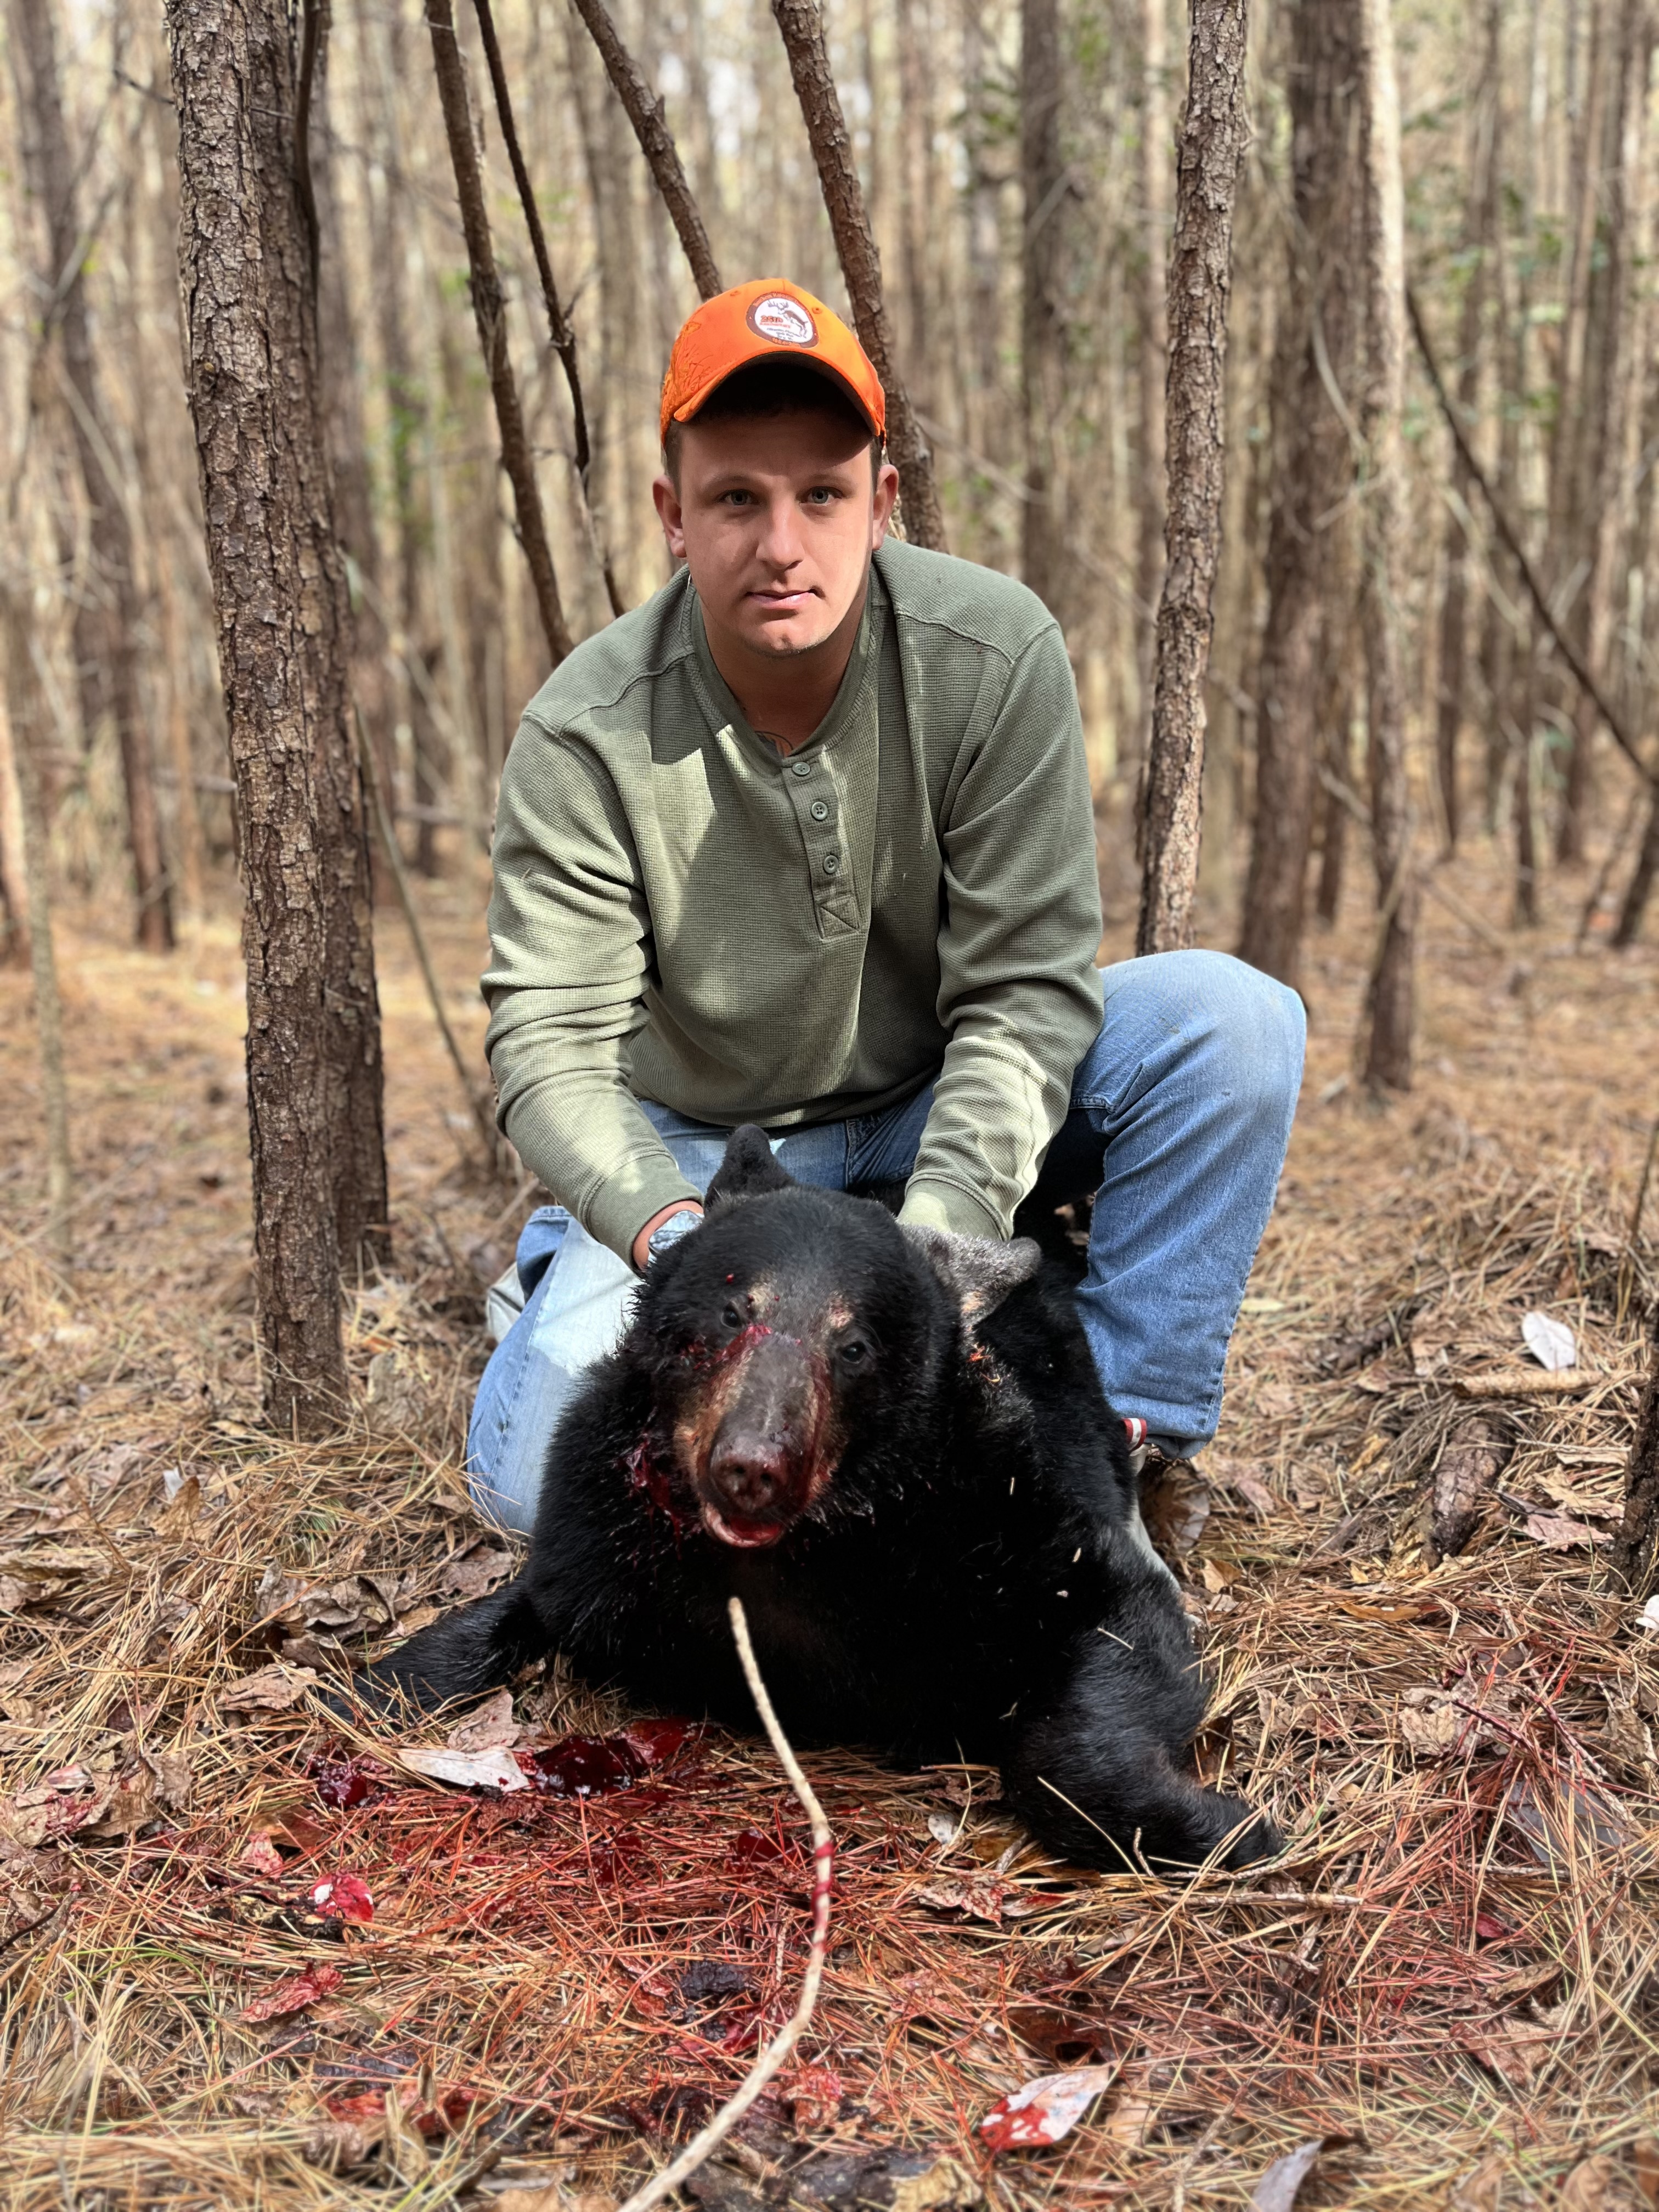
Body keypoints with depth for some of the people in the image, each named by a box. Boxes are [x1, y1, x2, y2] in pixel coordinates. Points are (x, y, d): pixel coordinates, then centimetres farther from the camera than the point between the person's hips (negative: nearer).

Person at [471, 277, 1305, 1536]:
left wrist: (933, 1243, -34)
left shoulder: (998, 653, -20)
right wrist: (672, 1238, -40)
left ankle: (1121, 1433, -14)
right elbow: (554, 1042, -21)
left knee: (1233, 1016, -24)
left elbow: (1025, 987, -21)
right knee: (538, 1475, -22)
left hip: (944, 1101, 2)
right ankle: (555, 1290, 14)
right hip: (698, 1144, -1)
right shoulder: (586, 737, -20)